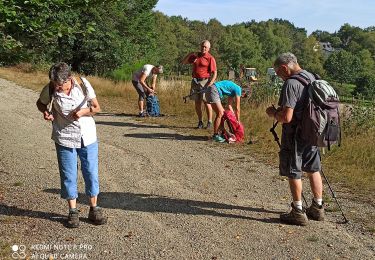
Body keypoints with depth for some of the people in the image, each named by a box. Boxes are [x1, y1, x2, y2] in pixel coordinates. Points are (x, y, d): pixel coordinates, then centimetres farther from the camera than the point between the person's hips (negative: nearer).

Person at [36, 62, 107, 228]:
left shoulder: (83, 85, -13)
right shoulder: (50, 90, -12)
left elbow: (96, 107, -3)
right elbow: (40, 103, 9)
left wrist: (83, 111, -23)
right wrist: (45, 112, -13)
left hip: (88, 138, 0)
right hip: (65, 139, 0)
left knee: (91, 173, 7)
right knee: (68, 176, 6)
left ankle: (94, 209, 23)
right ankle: (73, 212, 22)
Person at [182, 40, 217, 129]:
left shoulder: (210, 58, -4)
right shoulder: (195, 56, 14)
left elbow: (215, 73, -7)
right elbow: (183, 62, 18)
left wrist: (210, 84, -18)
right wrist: (189, 54, 3)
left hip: (205, 82, -5)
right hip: (195, 81, 5)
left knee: (206, 102, -7)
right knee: (197, 103, 6)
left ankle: (209, 122, 4)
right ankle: (200, 122, 14)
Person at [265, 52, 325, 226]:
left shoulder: (291, 84, -20)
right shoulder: (312, 78, 6)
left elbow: (286, 117, -26)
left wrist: (273, 113, -6)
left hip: (295, 135, -8)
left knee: (293, 173, 6)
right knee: (313, 169, 18)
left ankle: (298, 213, 15)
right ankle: (318, 208, 30)